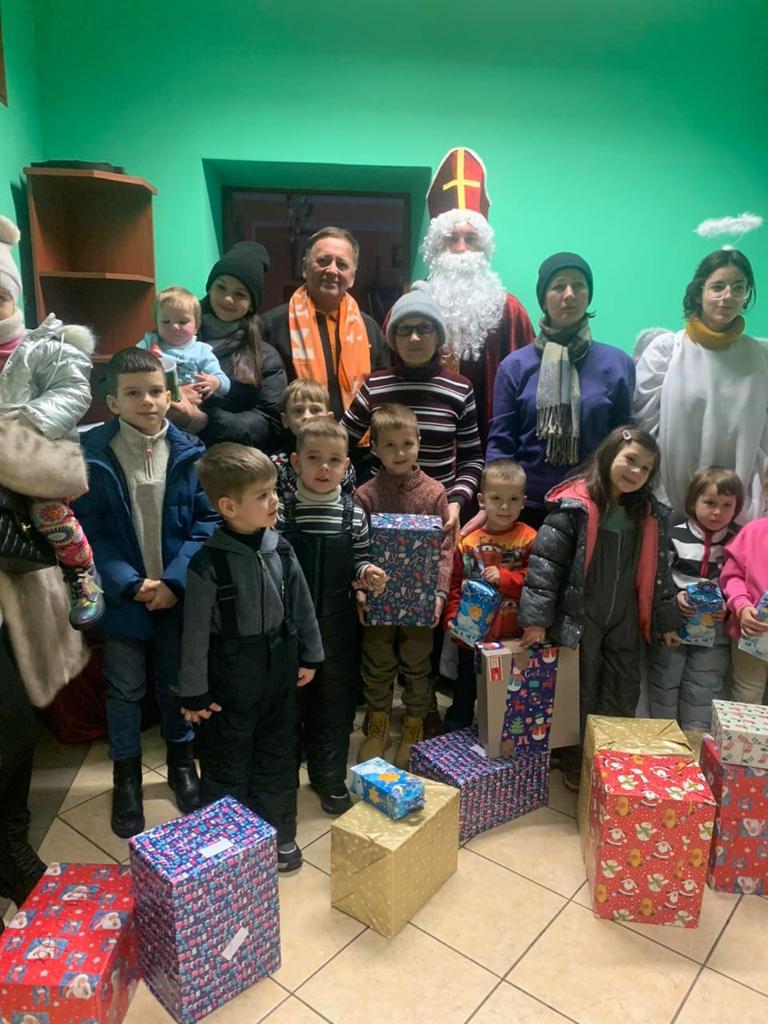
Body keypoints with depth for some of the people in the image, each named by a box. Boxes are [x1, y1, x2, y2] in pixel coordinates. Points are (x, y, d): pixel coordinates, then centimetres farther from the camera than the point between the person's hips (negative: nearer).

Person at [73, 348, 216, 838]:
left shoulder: (189, 452, -7)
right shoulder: (92, 454, -10)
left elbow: (207, 522, -7)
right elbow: (89, 530, -10)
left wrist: (176, 581, -16)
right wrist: (129, 584, -18)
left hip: (177, 592, 1)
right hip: (123, 594, -1)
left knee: (176, 682, 18)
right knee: (125, 688, 13)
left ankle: (181, 758, 41)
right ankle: (127, 776, 35)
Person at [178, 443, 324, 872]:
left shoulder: (281, 550, -7)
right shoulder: (209, 563, -21)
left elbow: (302, 606, 5)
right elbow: (196, 632, -14)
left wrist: (310, 656, 10)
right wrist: (194, 693, -8)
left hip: (281, 669, 5)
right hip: (232, 676, -4)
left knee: (278, 756, 18)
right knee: (227, 761, 14)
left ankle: (280, 834, 37)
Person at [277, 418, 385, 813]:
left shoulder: (354, 515, -2)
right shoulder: (282, 512, -8)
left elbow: (358, 559, 8)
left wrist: (367, 572, -13)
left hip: (337, 623, 2)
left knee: (334, 700, 13)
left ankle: (329, 777, 33)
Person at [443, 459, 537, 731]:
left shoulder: (529, 538, -7)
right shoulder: (468, 540, -2)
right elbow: (455, 584, 1)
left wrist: (505, 577, -23)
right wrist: (452, 616, -8)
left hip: (513, 637, -2)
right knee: (465, 693, 19)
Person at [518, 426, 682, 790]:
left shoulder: (650, 514, 1)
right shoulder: (574, 506, -17)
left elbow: (658, 570, 11)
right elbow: (545, 560, -18)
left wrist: (667, 620, 14)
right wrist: (536, 618, -20)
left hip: (624, 621, 5)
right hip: (580, 618, -5)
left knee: (624, 695, 15)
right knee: (580, 694, 9)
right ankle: (575, 760, 29)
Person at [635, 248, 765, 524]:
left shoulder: (760, 357, 4)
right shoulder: (666, 348, -4)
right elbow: (643, 424, -5)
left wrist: (760, 504, 2)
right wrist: (653, 501, -8)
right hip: (670, 506, -2)